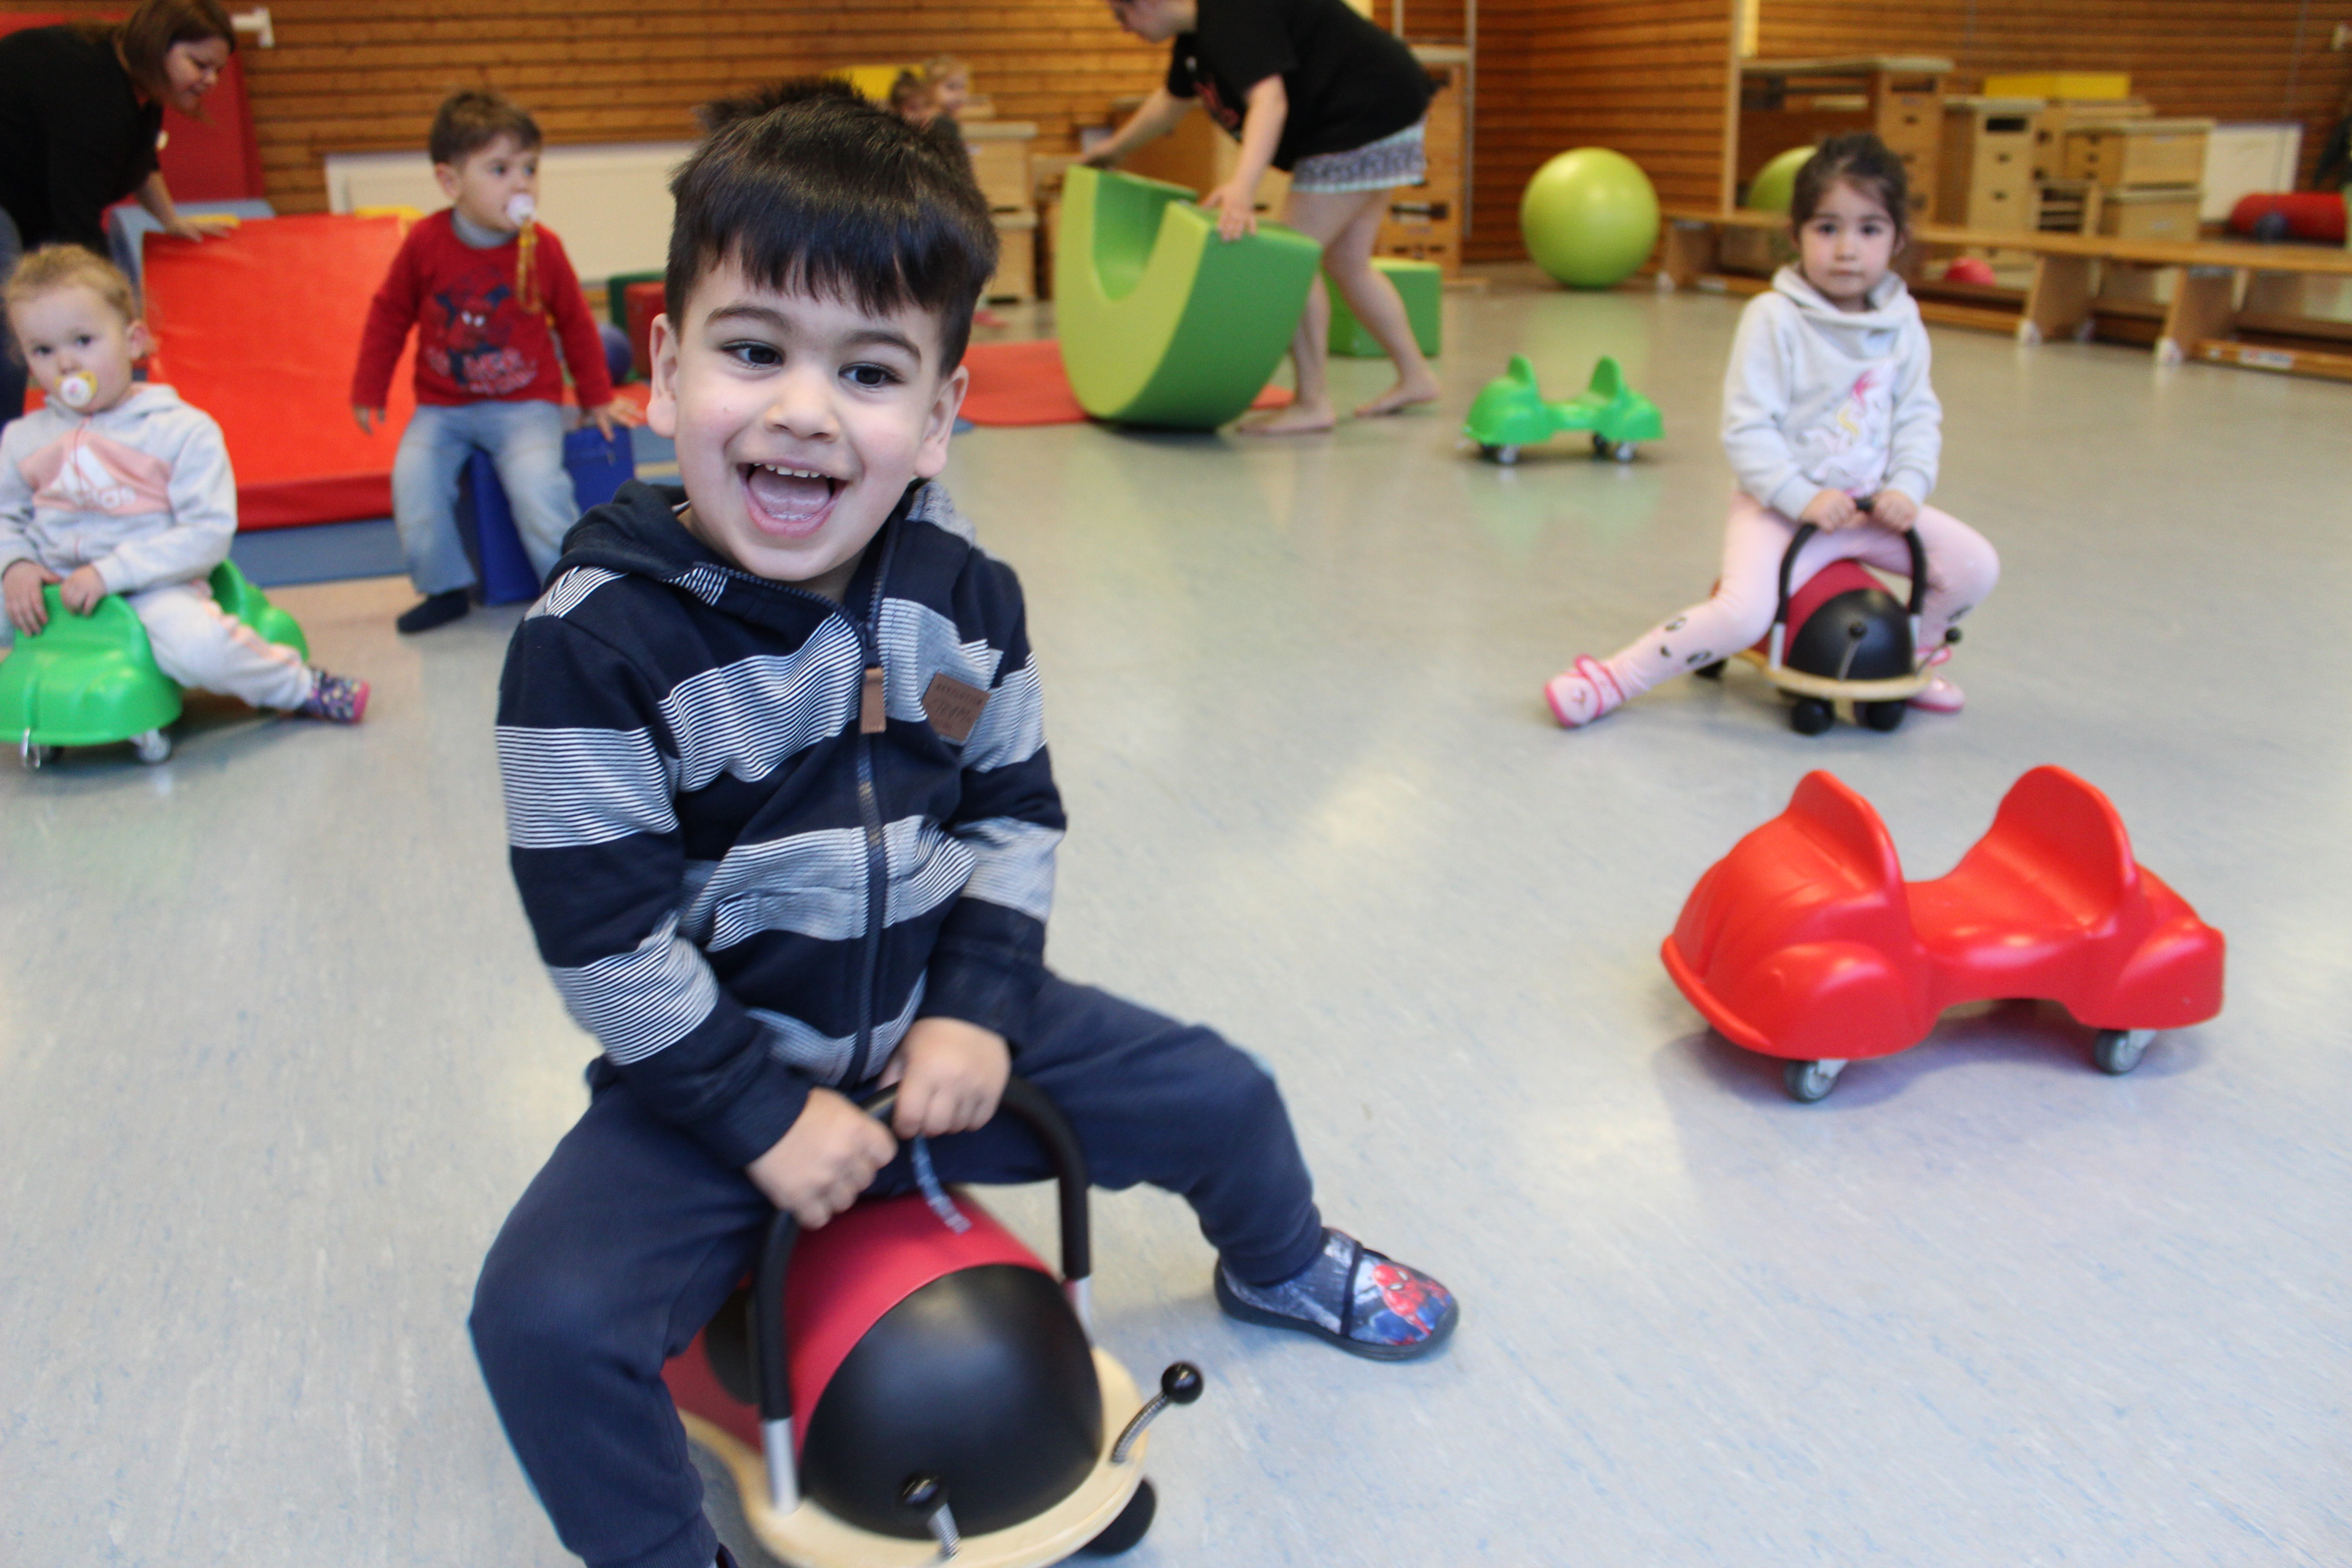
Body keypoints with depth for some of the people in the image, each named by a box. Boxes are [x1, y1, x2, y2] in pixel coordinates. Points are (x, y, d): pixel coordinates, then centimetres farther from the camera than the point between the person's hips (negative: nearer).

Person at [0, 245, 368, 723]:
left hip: (151, 589, -5)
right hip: (50, 591, 6)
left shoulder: (183, 429, -6)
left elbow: (209, 533, -13)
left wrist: (110, 573, -20)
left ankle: (297, 685, -5)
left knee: (199, 646, -35)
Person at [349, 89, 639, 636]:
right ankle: (446, 588, -2)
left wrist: (598, 399, 12)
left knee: (537, 481, -26)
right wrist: (368, 392, 10)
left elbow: (575, 324, 8)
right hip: (442, 406, 2)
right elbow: (390, 315, 8)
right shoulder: (424, 244, -6)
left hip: (526, 402, -2)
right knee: (414, 476, -21)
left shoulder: (542, 248, -6)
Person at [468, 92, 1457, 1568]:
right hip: (718, 1066, -3)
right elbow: (601, 933, -20)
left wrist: (976, 1006, -10)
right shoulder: (595, 639, -23)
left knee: (1222, 1097, 8)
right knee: (544, 1315, -24)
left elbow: (1016, 812, 1)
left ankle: (1281, 1265, 45)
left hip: (935, 1025, 4)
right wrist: (761, 1114, -19)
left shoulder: (963, 593, -9)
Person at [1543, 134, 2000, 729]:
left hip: (1872, 504, 6)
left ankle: (1913, 655, 23)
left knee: (1975, 566, -6)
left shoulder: (1902, 323, 4)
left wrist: (1907, 486, -10)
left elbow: (1918, 417, 8)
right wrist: (1803, 497, -23)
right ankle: (1613, 679, -13)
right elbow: (1746, 431, -15)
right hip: (1781, 506, -5)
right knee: (1744, 613, -28)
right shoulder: (1774, 318, -12)